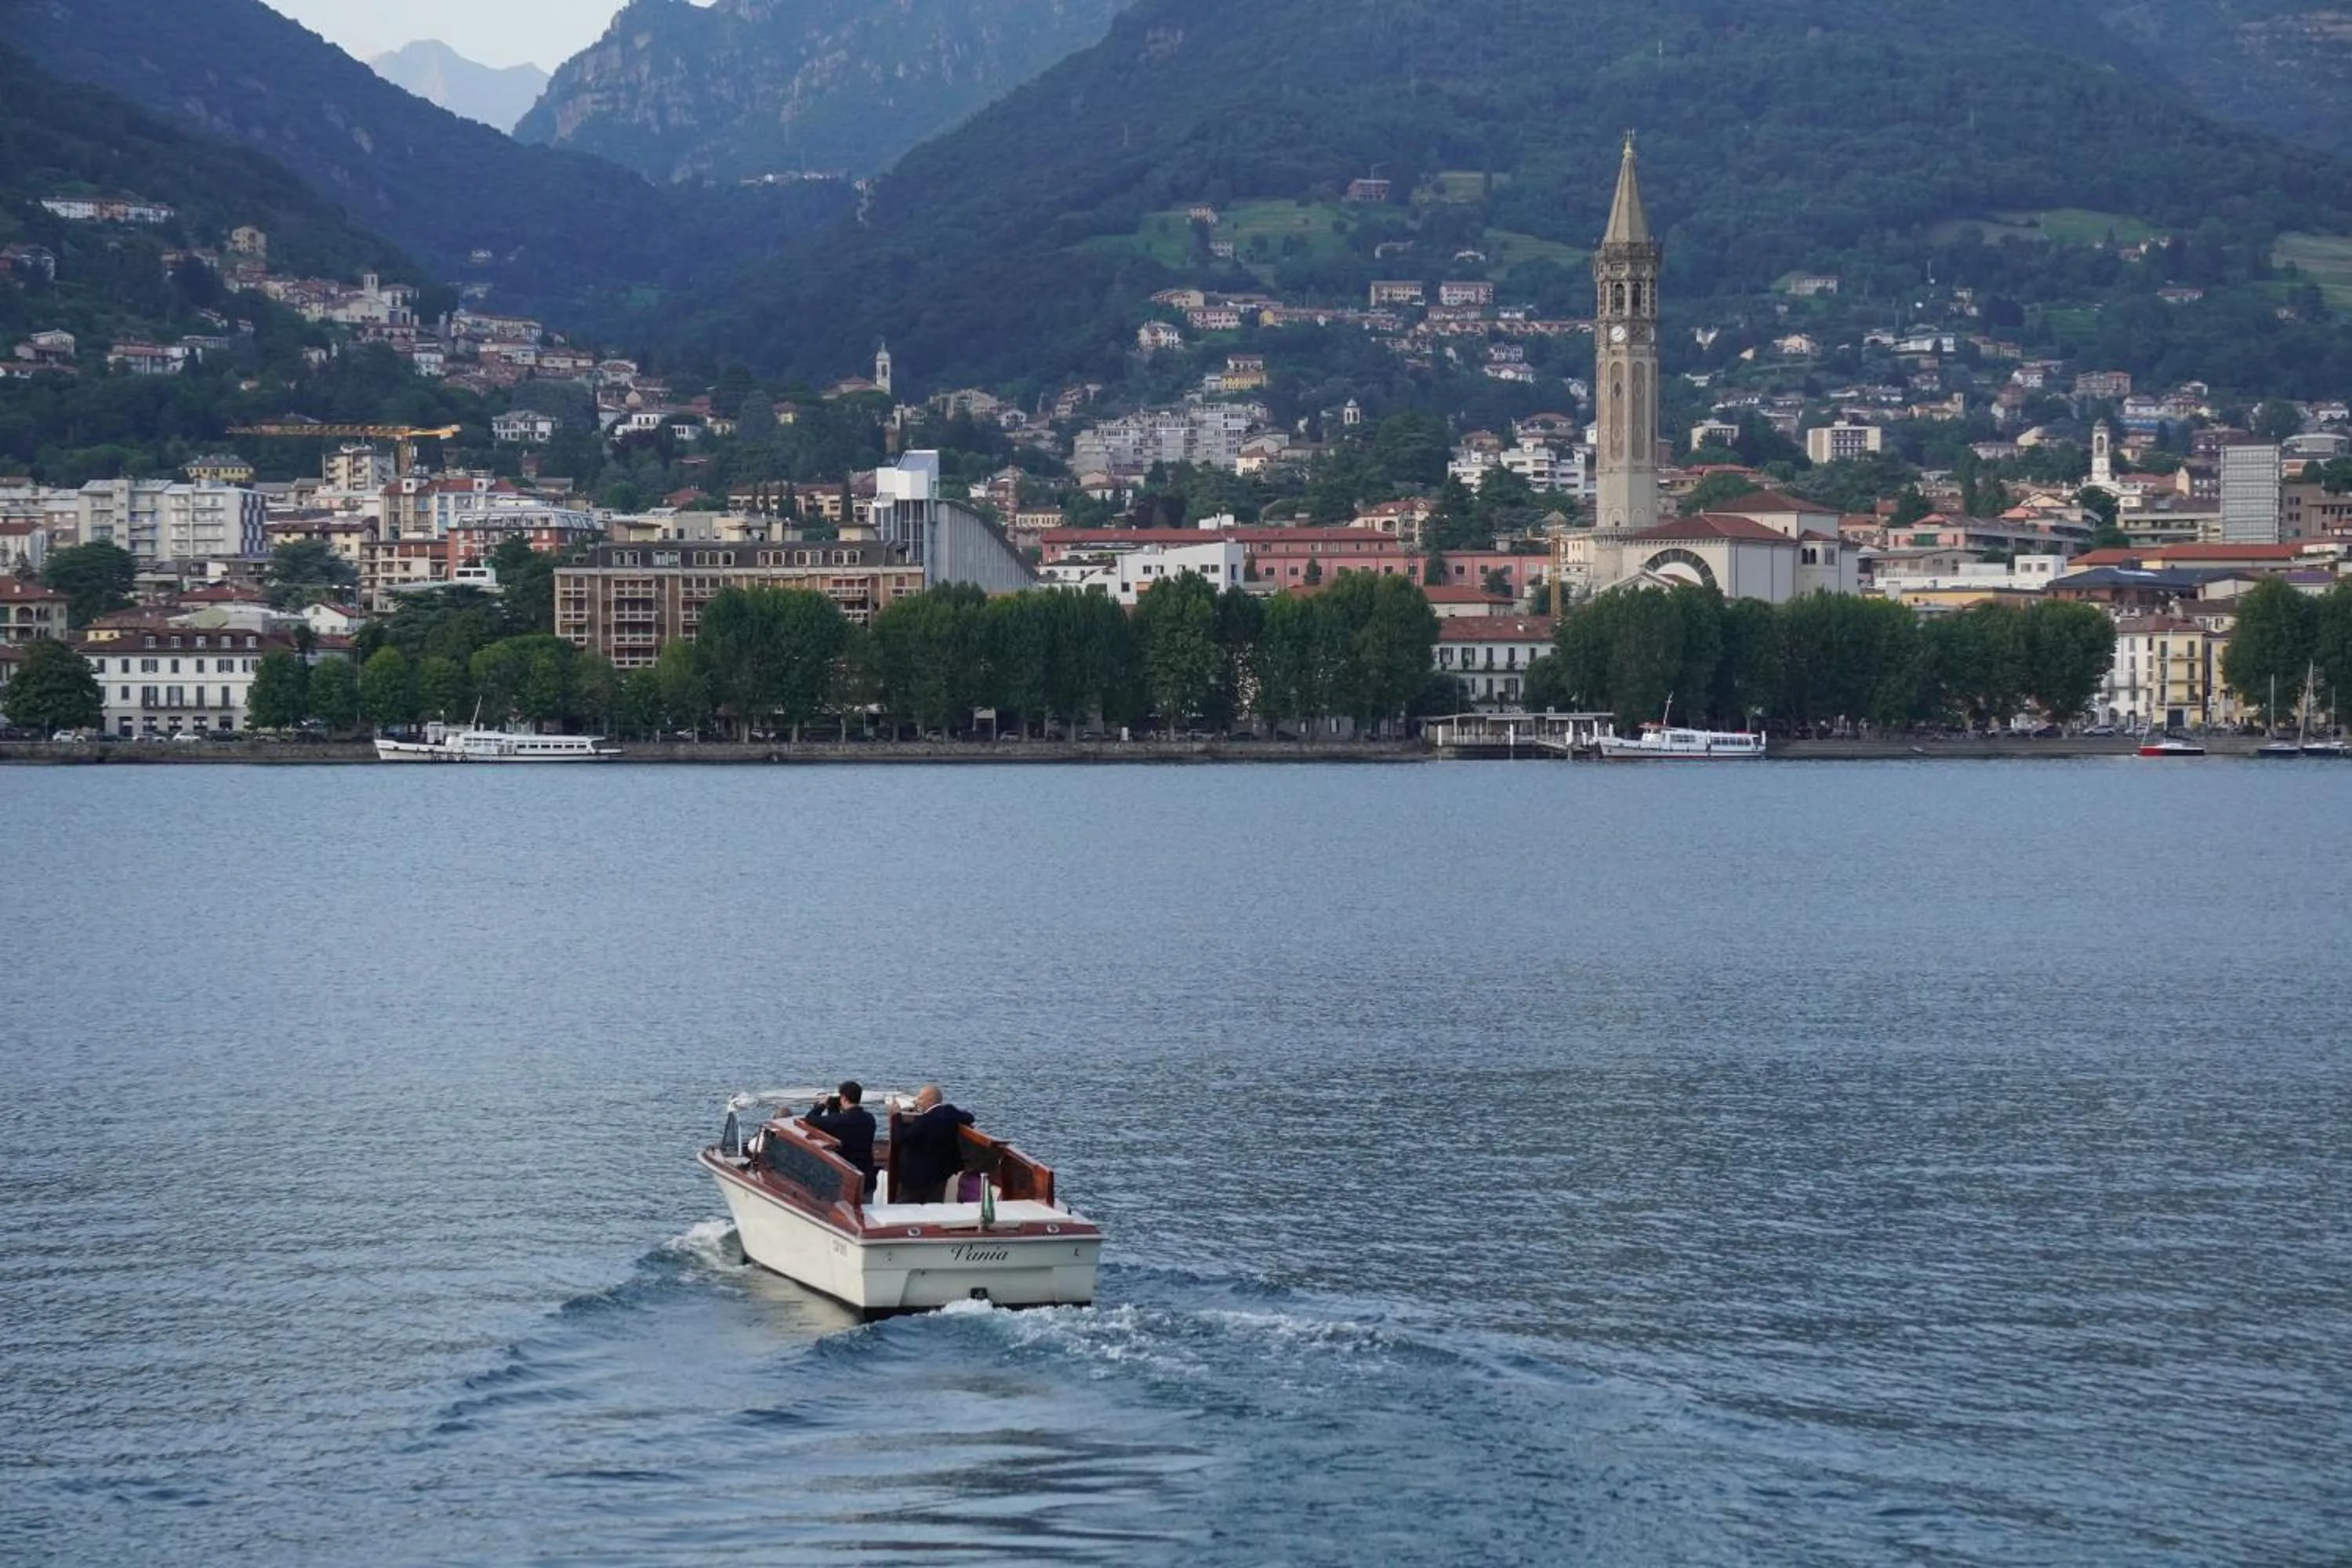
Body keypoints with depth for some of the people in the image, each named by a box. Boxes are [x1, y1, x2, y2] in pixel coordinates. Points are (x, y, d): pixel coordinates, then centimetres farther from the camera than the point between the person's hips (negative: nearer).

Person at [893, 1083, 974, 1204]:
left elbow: (901, 1138, -20)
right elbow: (969, 1118, 15)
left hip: (917, 1176, -7)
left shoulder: (923, 1120, -23)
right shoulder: (949, 1112, -2)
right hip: (941, 1172, 7)